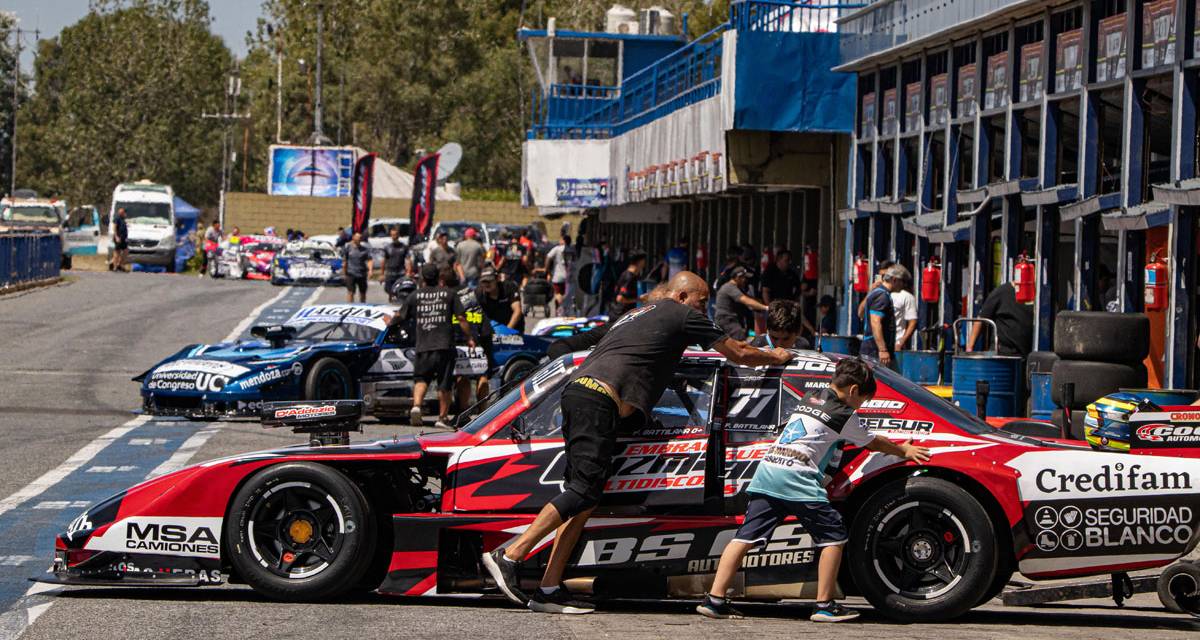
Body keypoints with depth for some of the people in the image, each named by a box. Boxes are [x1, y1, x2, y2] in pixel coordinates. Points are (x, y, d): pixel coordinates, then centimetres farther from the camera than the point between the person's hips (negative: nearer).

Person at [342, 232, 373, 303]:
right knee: (350, 292, -10)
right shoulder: (348, 248, -1)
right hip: (351, 274, -3)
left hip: (362, 274, 3)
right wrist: (344, 273, 3)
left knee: (363, 293, 12)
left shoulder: (365, 249, 4)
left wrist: (370, 270, -18)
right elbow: (344, 261, 3)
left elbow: (369, 260, -1)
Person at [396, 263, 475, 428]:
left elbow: (400, 317, 13)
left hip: (423, 346, 1)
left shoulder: (415, 296, 7)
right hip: (445, 346, -1)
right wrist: (469, 337, 12)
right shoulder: (449, 293, 6)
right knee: (444, 384, 7)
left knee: (421, 379, 11)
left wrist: (390, 321, 35)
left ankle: (416, 405, -15)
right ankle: (442, 417, 11)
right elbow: (461, 318, 1)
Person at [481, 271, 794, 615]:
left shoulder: (635, 315, 33)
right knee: (584, 490, -14)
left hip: (576, 391, 9)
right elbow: (739, 353, 18)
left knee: (582, 493, 6)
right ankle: (509, 556, -23)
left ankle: (549, 589, -1)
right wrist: (776, 357, 37)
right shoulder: (683, 315, 10)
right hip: (600, 401, -9)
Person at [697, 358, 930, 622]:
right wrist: (904, 451, 38)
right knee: (834, 536, 2)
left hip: (767, 470, 7)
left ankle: (715, 599, -6)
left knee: (746, 536, 2)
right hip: (796, 476, -7)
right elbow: (874, 443, 21)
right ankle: (825, 605, -1)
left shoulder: (810, 399, 25)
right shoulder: (844, 415, 4)